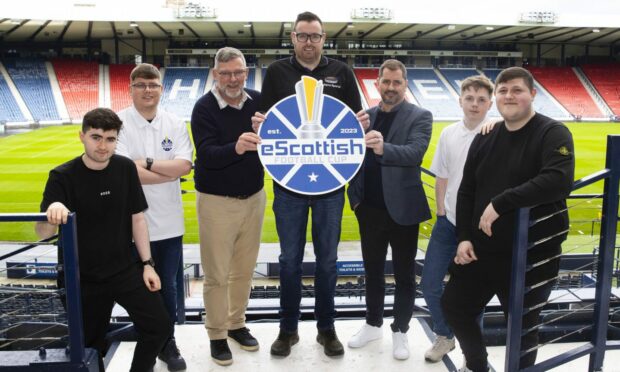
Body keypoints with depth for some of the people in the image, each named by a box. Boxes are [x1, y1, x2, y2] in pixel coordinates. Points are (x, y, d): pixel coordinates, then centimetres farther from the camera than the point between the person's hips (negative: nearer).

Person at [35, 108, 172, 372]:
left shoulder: (126, 168, -6)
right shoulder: (63, 176, -13)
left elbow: (137, 218, 2)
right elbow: (42, 233, -20)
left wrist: (147, 263, 0)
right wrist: (52, 214, -43)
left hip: (127, 269, 2)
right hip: (84, 278, -2)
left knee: (159, 328, 1)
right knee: (90, 346, 11)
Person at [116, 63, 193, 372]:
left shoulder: (176, 124, 2)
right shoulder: (119, 124, -7)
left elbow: (185, 166, -9)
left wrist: (146, 163, -17)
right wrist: (170, 171, -12)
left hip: (170, 222, 2)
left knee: (168, 286, 13)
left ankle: (168, 343, 31)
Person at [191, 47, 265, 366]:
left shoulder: (259, 101, -3)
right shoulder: (204, 107, -14)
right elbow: (207, 155, -26)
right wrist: (236, 147, -43)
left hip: (254, 198, 4)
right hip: (216, 201, -4)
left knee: (244, 270, 16)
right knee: (217, 274, 7)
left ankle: (237, 324, 34)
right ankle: (217, 334, 24)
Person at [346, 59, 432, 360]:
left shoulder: (419, 117, -7)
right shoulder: (366, 116, 6)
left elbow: (415, 153, -24)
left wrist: (384, 148, -41)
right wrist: (354, 194, -2)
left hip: (402, 209, -4)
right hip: (369, 209, 4)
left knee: (404, 274, 10)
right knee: (372, 270, 17)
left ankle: (400, 331, 26)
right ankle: (373, 325, 34)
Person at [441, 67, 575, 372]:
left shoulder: (553, 134, -11)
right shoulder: (485, 138, 7)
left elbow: (559, 181, -29)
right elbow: (467, 191, 9)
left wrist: (500, 203, -28)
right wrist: (464, 237, -1)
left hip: (532, 254, -6)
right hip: (481, 249, 6)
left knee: (522, 327, 9)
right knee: (453, 307, 16)